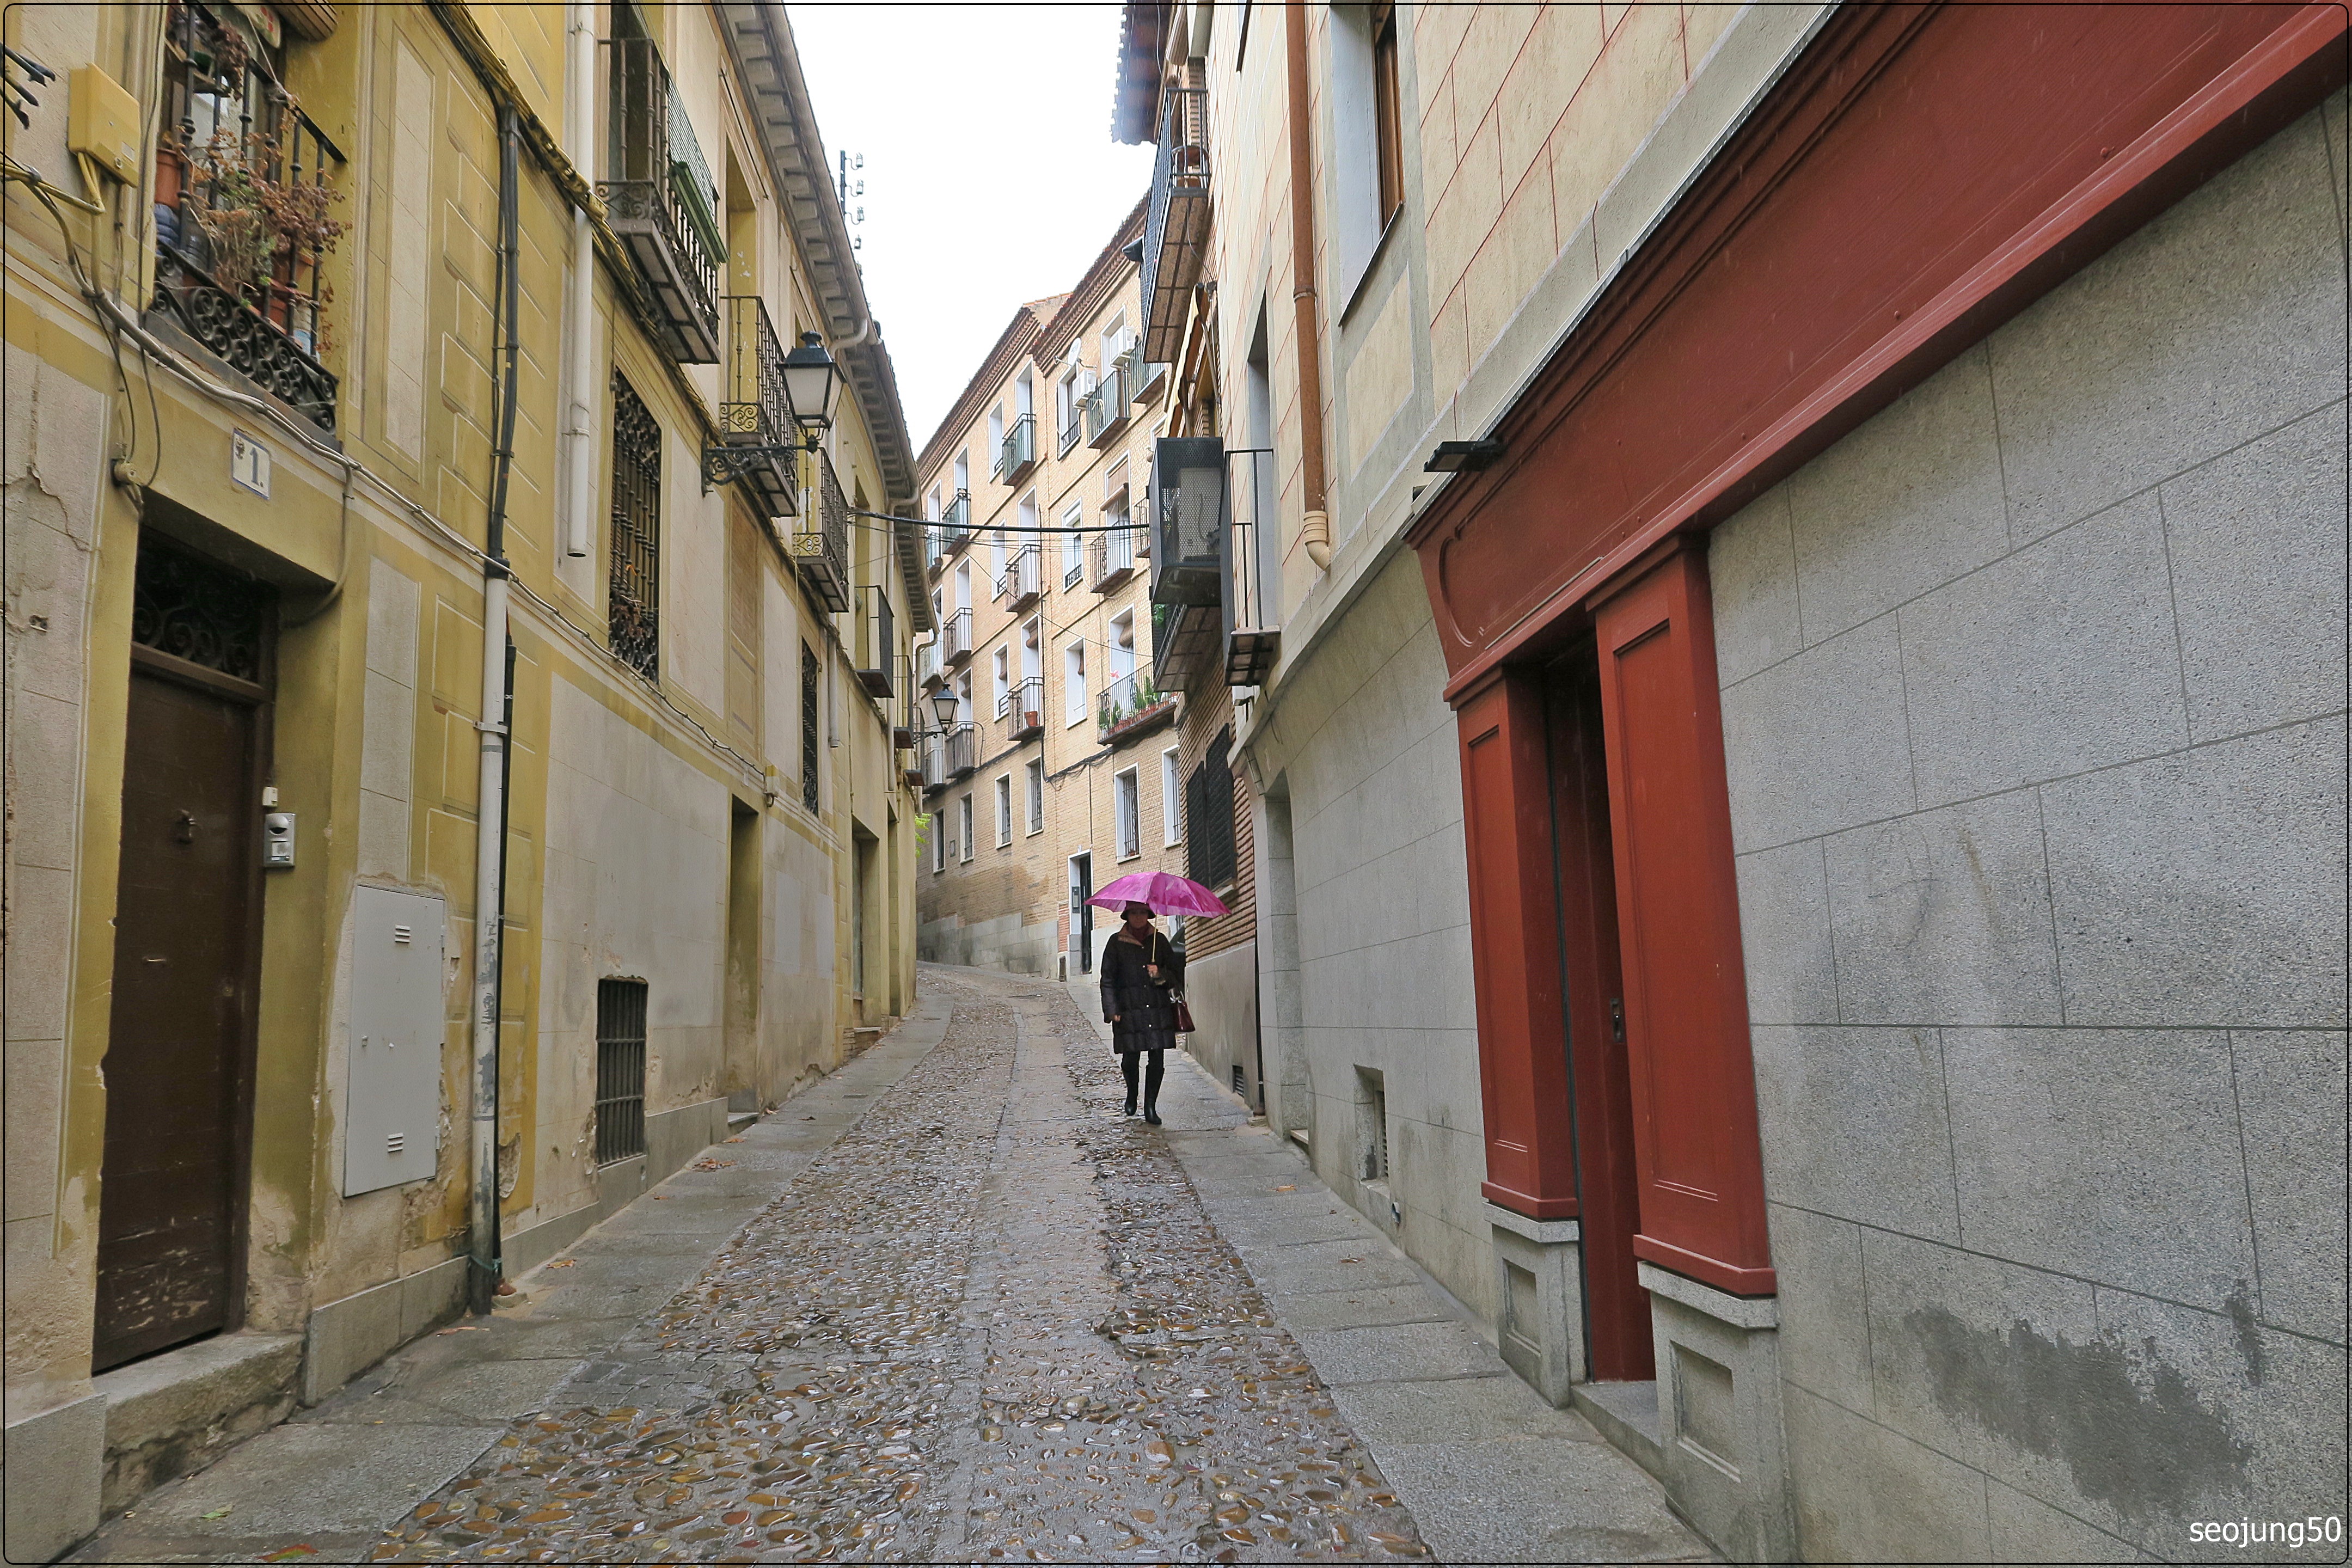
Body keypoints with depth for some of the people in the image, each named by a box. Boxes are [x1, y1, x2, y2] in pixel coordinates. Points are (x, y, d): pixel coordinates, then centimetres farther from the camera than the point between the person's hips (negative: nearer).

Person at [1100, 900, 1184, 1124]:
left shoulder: (1159, 940, 11)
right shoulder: (1117, 942, 4)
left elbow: (1176, 970, 14)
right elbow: (1108, 978, 3)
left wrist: (1160, 973, -8)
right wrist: (1112, 1010, -5)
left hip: (1158, 1009, 2)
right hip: (1129, 1009, -2)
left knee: (1157, 1059, -3)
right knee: (1130, 1057, -2)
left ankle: (1151, 1107, 8)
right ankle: (1132, 1093, 29)